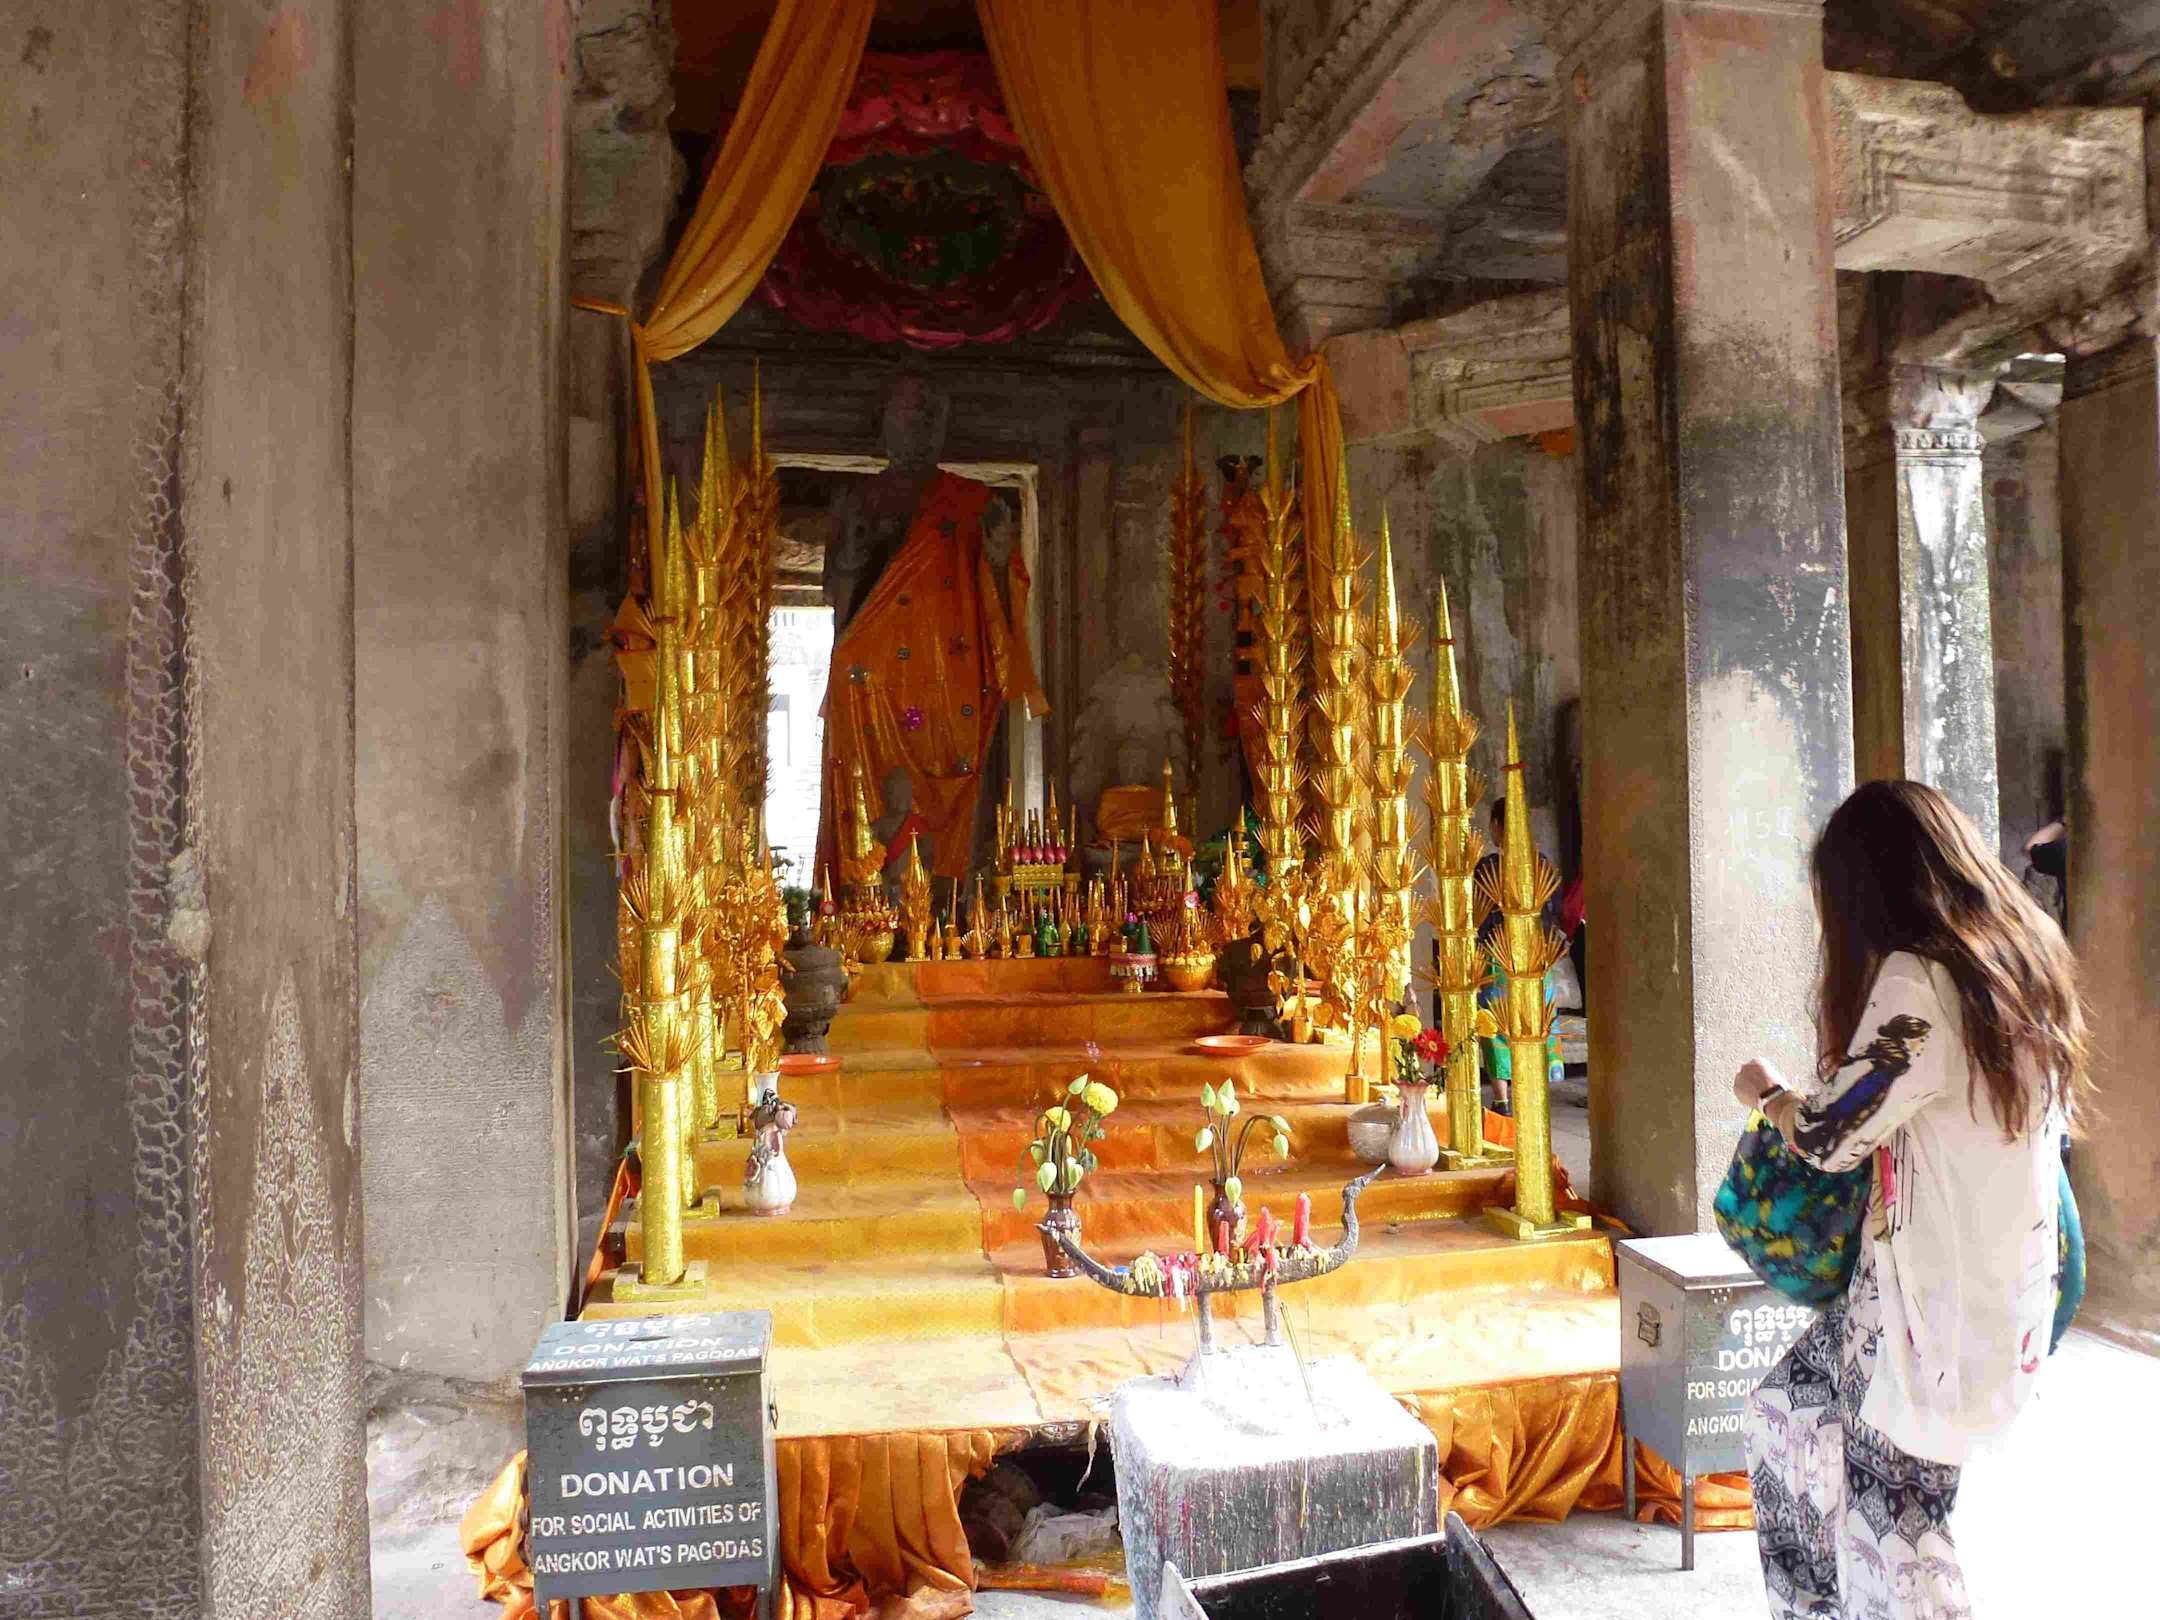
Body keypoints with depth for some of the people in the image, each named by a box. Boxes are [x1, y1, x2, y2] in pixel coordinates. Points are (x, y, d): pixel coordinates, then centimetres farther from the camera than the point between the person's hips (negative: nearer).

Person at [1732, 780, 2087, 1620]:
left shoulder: (1916, 980, -21)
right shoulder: (2025, 959, 6)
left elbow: (1829, 1136, -16)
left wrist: (1765, 1092, 5)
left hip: (1936, 1300, -9)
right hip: (2003, 1286, 9)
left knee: (1888, 1516, 6)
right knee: (1785, 1406, 20)